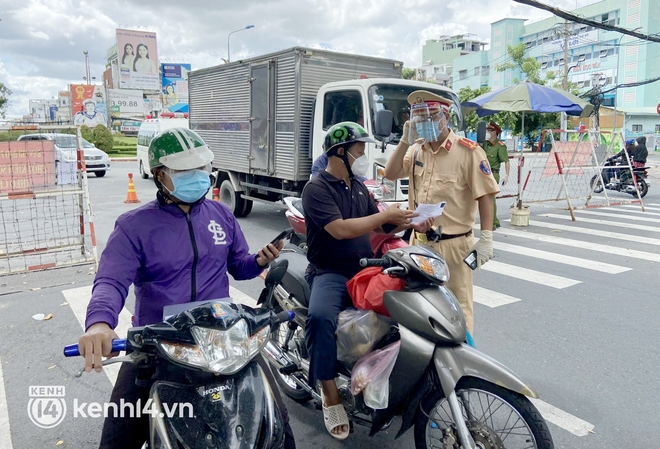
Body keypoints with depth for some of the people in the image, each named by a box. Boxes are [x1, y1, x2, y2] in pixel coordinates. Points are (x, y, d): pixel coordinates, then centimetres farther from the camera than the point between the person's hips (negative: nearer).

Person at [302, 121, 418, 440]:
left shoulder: (358, 187, 15)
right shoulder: (316, 188, -9)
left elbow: (378, 227, 17)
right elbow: (340, 229, -22)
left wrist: (405, 221, -1)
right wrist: (385, 215, -18)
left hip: (365, 269, 7)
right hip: (331, 273, -7)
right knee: (320, 317, -34)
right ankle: (331, 396, -19)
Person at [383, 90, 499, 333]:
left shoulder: (468, 151, -11)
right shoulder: (417, 149, 9)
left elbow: (485, 195, -12)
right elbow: (390, 174, 2)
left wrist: (486, 238, -16)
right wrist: (405, 140, -5)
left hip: (452, 244, -6)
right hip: (419, 241, 7)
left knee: (457, 306, 5)